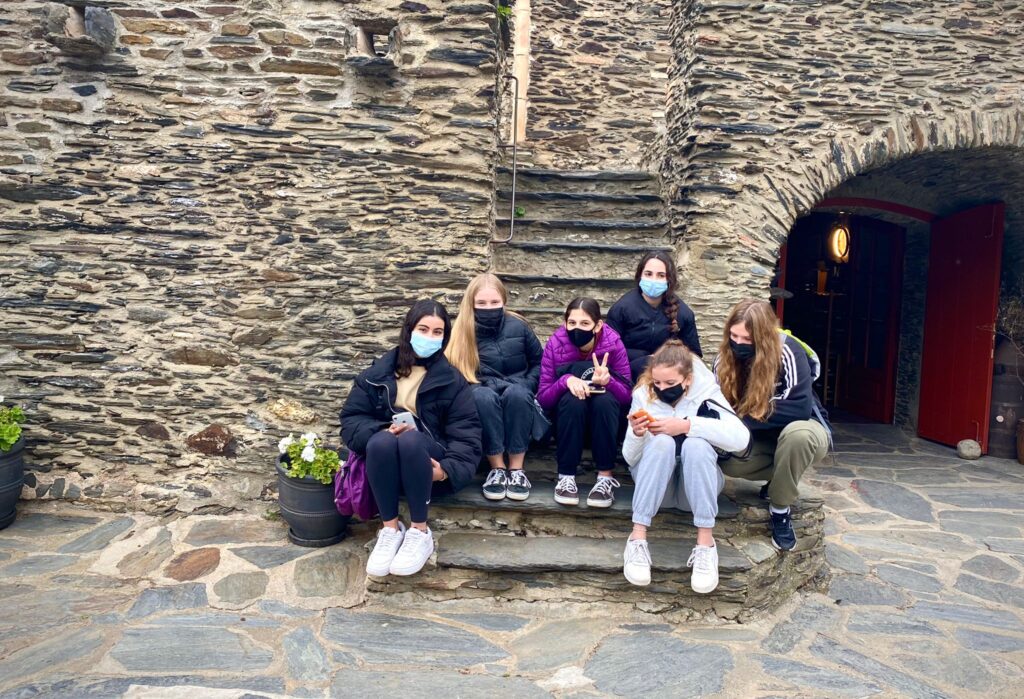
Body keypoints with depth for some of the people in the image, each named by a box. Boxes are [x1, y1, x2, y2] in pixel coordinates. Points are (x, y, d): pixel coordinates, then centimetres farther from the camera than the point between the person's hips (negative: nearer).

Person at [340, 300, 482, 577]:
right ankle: (390, 530, -21)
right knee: (382, 441, -33)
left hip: (428, 461, -1)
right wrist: (383, 430, -19)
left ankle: (420, 532, -22)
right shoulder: (379, 372, 7)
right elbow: (351, 418, 2)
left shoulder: (451, 380, 4)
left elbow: (466, 432, -5)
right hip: (384, 458, 1)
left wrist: (450, 469, -23)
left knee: (411, 439, -35)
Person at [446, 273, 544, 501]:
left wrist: (525, 387, -6)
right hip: (484, 404, -1)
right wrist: (491, 384, -18)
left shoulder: (518, 326, 0)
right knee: (482, 396, -36)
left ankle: (516, 469, -27)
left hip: (518, 398, 1)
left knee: (517, 393, -35)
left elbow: (539, 362, 10)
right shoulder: (463, 331, -5)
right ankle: (497, 468, -26)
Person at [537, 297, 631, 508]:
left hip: (604, 414, 0)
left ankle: (606, 477, -25)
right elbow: (543, 397, -16)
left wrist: (607, 380, -38)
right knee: (572, 400, -33)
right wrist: (565, 381, -36)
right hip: (567, 414, 0)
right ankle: (566, 476, -24)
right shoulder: (555, 344, -17)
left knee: (605, 400, -33)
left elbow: (627, 395, -17)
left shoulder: (613, 344, -17)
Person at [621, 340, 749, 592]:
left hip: (697, 485, -1)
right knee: (661, 441, -31)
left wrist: (687, 425, -38)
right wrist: (636, 434, -30)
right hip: (657, 485, 1)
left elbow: (741, 438, -29)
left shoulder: (705, 393, -12)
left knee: (696, 444, -32)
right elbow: (630, 459, -8)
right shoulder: (643, 395, -8)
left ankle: (706, 543, -31)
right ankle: (638, 538, -31)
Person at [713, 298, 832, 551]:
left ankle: (779, 510, -17)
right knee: (726, 460, -29)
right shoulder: (725, 358, -10)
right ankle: (782, 477, 2)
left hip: (802, 431, -3)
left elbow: (800, 408, -32)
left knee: (797, 434, -40)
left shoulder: (788, 353, -25)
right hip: (760, 438, 4)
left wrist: (744, 418, -33)